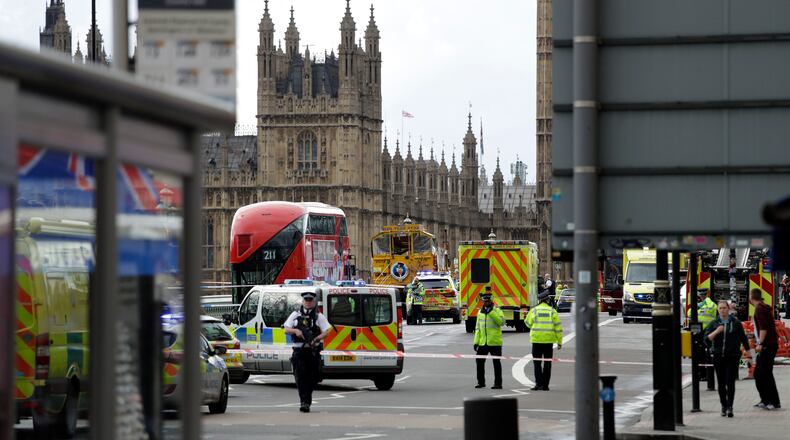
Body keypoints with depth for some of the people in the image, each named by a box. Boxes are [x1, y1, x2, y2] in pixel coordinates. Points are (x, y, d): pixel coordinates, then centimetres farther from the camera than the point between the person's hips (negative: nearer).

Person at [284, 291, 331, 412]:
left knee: (311, 378, 3)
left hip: (313, 351, 0)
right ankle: (304, 402, -15)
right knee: (301, 376, -12)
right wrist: (296, 331, -12)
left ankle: (306, 401, 18)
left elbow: (326, 332, -2)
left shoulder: (318, 316, 5)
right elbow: (286, 330, 8)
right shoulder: (295, 315, 11)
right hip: (299, 351, 0)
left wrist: (317, 338, -21)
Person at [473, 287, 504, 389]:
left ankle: (498, 383, 6)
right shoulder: (480, 312, 13)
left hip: (495, 342, -6)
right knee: (479, 361, 7)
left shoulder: (497, 310, -3)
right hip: (483, 343, 6)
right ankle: (481, 382, 18)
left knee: (496, 363, 0)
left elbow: (501, 321, -21)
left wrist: (491, 312, -24)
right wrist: (476, 341, 9)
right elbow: (478, 328, 15)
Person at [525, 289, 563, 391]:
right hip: (549, 340, 0)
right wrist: (559, 342, 4)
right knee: (547, 363, 8)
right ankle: (545, 385, 8)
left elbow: (528, 323, 3)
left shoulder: (534, 310, -1)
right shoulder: (552, 311, 0)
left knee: (537, 363, 4)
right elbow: (558, 327, 0)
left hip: (536, 340, 0)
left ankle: (538, 383, -6)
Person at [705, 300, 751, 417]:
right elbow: (707, 339, -3)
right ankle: (723, 406, 18)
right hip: (718, 357, 2)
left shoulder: (736, 323, 4)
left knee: (730, 383, -10)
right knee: (721, 383, 6)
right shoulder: (713, 323, 5)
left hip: (733, 357, -2)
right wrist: (716, 331, -17)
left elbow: (743, 339, 11)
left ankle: (729, 407, -12)